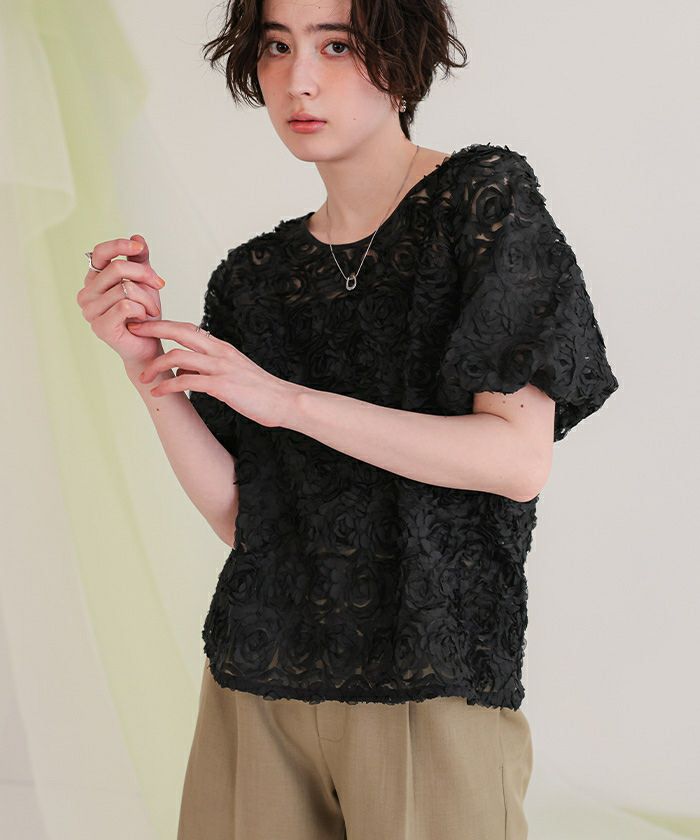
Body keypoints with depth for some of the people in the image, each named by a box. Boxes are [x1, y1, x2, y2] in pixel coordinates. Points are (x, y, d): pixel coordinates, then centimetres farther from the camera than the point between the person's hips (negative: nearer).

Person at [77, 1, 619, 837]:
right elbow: (237, 514, 6)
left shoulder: (484, 199, -3)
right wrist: (148, 368, -7)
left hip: (430, 682, -4)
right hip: (257, 683, 4)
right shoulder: (254, 276, 10)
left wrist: (291, 401, -17)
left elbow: (520, 461, -12)